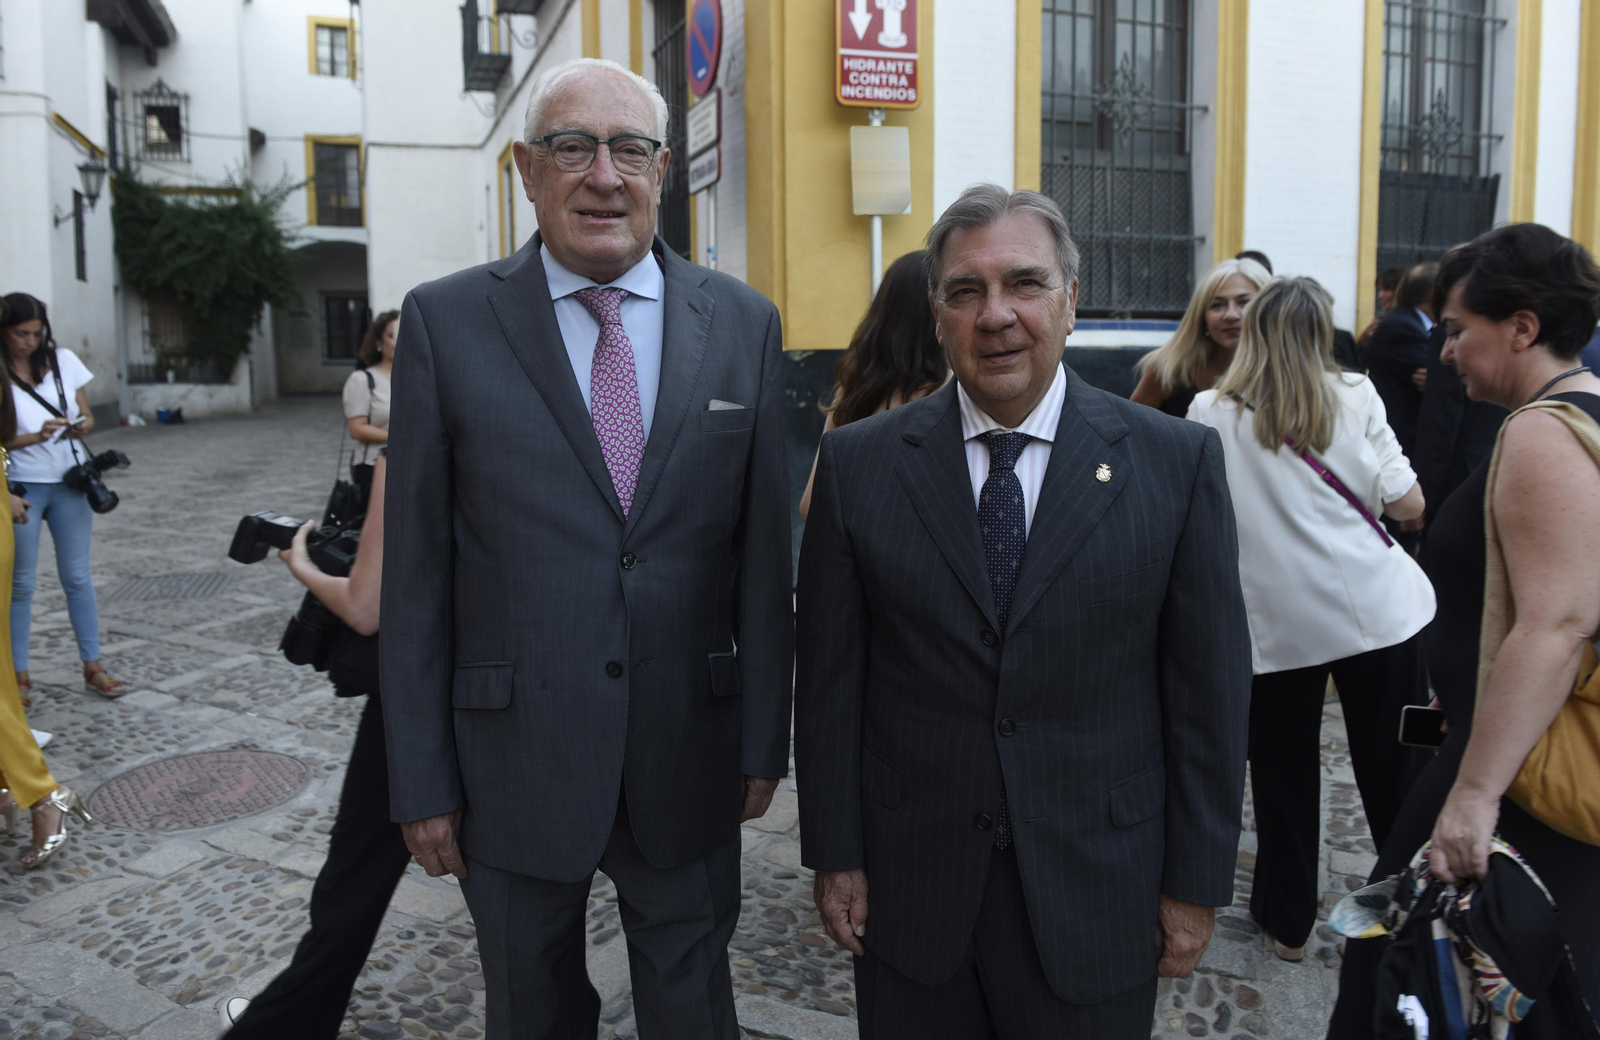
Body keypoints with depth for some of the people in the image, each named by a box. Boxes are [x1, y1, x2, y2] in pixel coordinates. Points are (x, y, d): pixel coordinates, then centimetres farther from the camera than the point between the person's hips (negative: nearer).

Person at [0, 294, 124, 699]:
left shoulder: (63, 360, 1)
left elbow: (87, 415, 8)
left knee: (77, 577, 7)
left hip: (69, 483, 3)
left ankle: (93, 667, 12)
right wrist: (36, 437, -23)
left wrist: (82, 426, -14)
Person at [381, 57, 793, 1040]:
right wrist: (423, 778, -3)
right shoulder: (446, 322, -5)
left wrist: (765, 738, 3)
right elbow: (416, 567, -4)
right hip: (514, 763, 0)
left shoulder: (744, 323, 0)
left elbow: (764, 549, 1)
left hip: (689, 760, 1)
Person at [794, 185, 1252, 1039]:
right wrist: (834, 855, 0)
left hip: (1098, 895, 0)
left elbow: (1208, 686, -3)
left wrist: (1197, 882, -1)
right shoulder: (858, 464, -4)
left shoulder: (1178, 460, -5)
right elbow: (829, 679, -1)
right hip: (908, 890, 1)